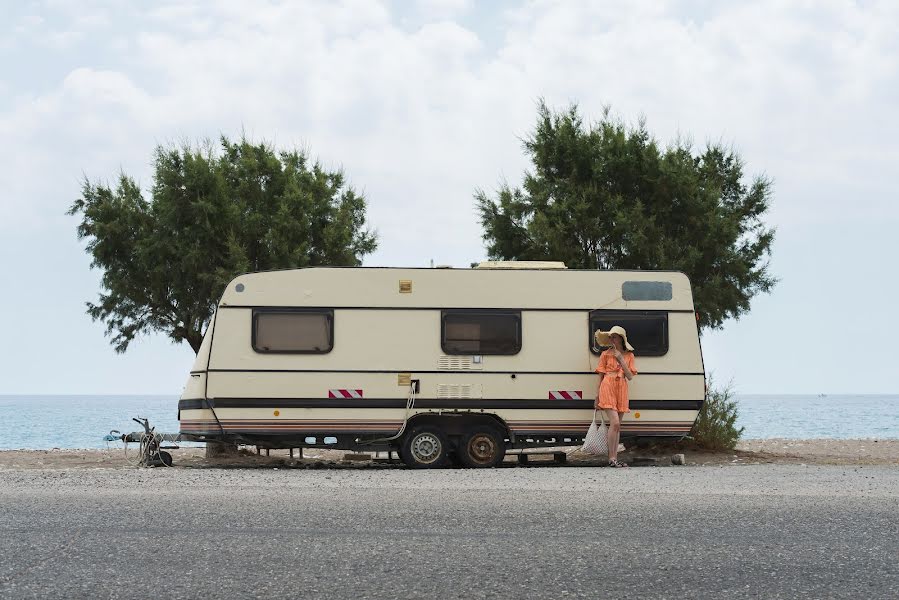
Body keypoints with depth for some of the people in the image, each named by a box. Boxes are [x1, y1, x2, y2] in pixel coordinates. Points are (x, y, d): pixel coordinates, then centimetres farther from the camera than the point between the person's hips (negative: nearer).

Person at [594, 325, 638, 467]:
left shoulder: (629, 355, 11)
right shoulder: (606, 354, 6)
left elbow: (630, 376, 2)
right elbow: (601, 376, 8)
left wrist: (621, 359, -5)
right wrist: (597, 395, 5)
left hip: (622, 390, 3)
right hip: (607, 388, -3)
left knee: (617, 426, 5)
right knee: (615, 423, -16)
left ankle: (614, 458, 7)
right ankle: (611, 458, -13)